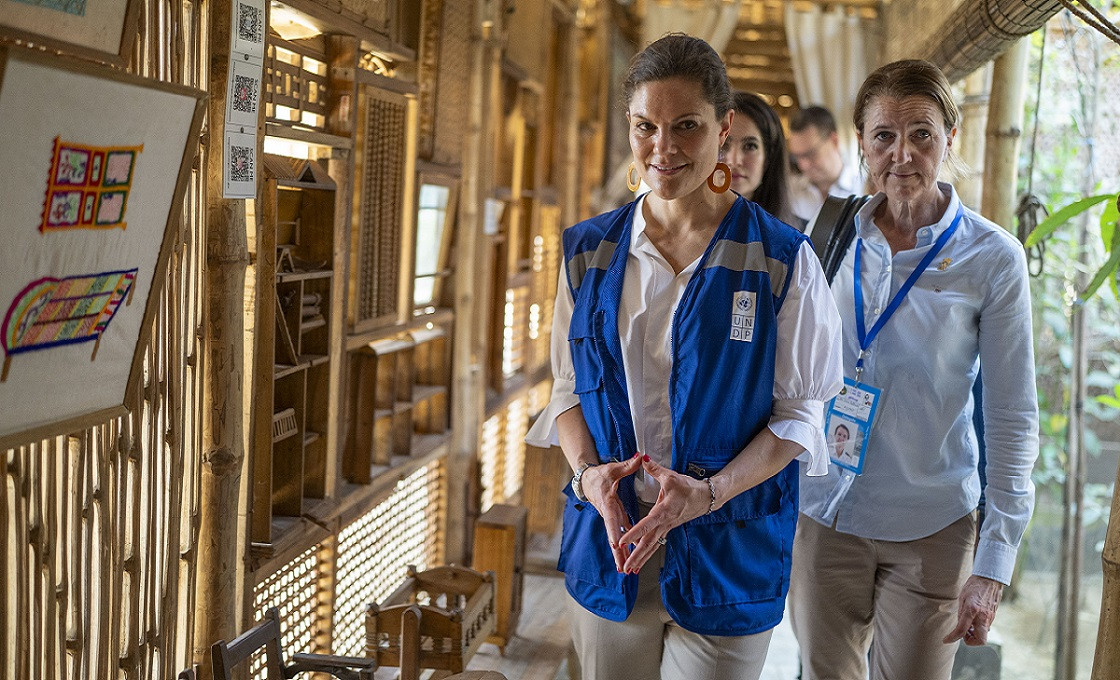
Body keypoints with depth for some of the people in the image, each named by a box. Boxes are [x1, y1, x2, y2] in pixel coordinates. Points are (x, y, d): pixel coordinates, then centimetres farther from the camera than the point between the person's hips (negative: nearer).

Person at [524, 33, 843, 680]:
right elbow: (569, 386, 8)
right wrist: (589, 472, -11)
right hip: (608, 541, 3)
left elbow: (800, 411, -6)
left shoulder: (782, 258, -7)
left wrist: (709, 492, -20)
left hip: (728, 552, -2)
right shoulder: (590, 251, 3)